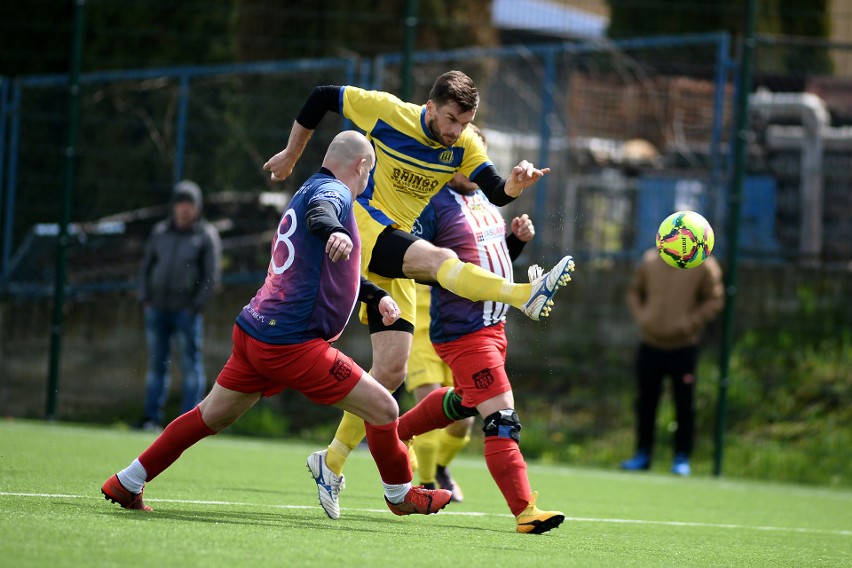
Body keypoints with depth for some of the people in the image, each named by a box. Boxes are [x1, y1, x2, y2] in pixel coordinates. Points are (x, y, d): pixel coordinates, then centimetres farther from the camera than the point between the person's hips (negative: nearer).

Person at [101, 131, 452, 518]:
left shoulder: (309, 190, 22)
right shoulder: (333, 190, -8)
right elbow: (320, 211, -35)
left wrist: (377, 296, 33)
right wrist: (335, 232, -56)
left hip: (254, 331, 10)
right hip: (290, 344, -10)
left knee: (210, 417, 19)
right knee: (383, 409, -3)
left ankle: (126, 483, 22)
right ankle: (401, 495, 15)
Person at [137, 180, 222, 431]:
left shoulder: (206, 235, 1)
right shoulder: (160, 232, 14)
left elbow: (212, 276, -3)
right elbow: (146, 266, 18)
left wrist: (196, 306, -10)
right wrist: (144, 299, 6)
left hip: (186, 310, -4)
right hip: (157, 308, 4)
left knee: (191, 365, -5)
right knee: (157, 364, 6)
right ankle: (152, 417, 10)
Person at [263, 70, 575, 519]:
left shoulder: (464, 145, 1)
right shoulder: (385, 112, -10)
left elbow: (495, 192, -12)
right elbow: (323, 97, 2)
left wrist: (516, 183, -35)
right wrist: (290, 155, 10)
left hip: (393, 264, 6)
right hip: (362, 224, -6)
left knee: (391, 370, -1)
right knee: (437, 258, -33)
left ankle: (333, 459, 10)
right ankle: (526, 295, -54)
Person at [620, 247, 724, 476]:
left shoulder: (703, 265, -7)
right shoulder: (649, 260, 3)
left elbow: (714, 300, -3)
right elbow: (634, 292, 14)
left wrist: (690, 322, -12)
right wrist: (641, 316, -2)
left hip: (684, 347, -3)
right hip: (650, 345, 3)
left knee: (684, 404, 0)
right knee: (645, 401, 9)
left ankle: (682, 458, 9)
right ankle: (643, 454, 20)